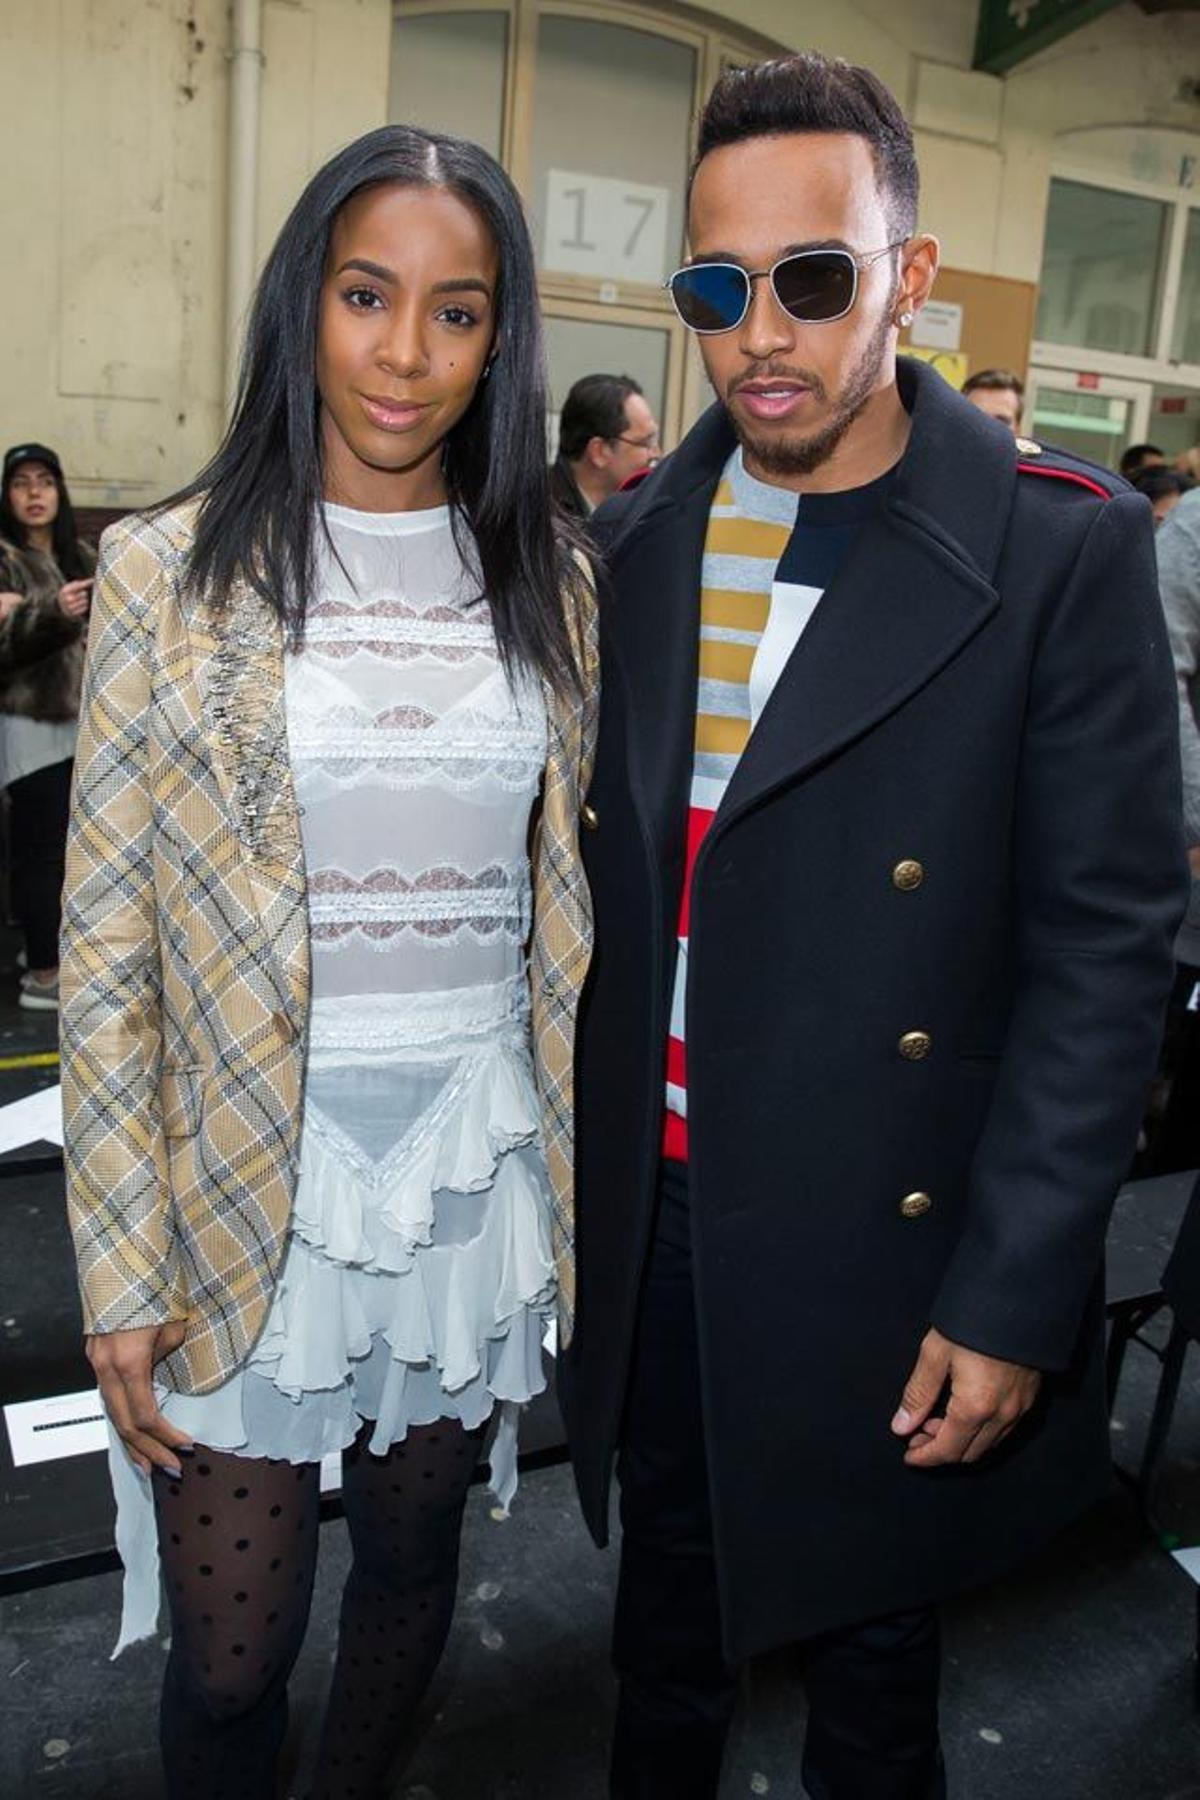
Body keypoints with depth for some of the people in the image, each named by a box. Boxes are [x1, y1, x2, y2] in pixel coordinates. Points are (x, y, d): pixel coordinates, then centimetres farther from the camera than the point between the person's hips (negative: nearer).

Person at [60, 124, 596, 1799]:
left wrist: (579, 1168, 6)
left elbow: (567, 899, 8)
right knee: (232, 1655, 8)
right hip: (252, 1183, -2)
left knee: (413, 1559, 21)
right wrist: (123, 1271, -7)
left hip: (475, 1161, 3)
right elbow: (106, 952, -5)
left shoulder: (547, 580, 4)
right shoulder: (174, 572, -5)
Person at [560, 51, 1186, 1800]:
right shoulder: (632, 541, 2)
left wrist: (1013, 1296, -15)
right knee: (667, 1610, 25)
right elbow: (601, 879, 6)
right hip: (644, 1215, 4)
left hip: (874, 1248, -4)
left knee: (868, 1651, 18)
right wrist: (566, 1168, 6)